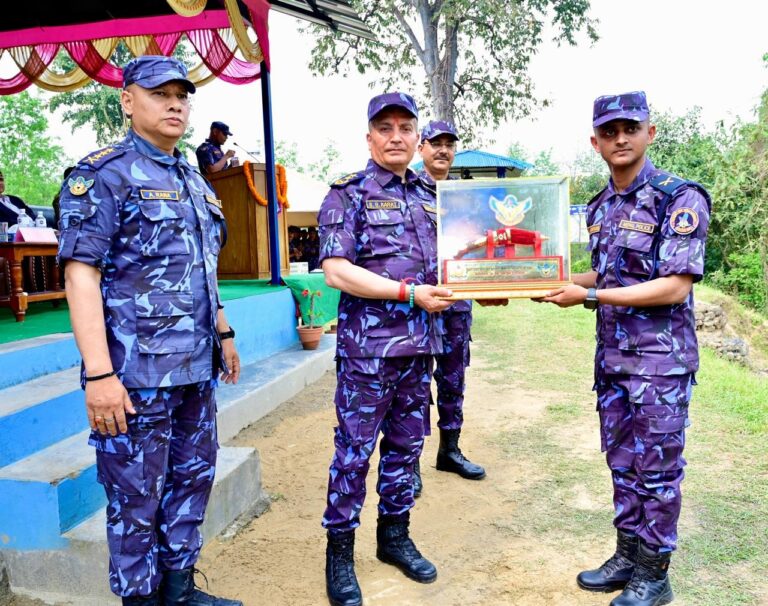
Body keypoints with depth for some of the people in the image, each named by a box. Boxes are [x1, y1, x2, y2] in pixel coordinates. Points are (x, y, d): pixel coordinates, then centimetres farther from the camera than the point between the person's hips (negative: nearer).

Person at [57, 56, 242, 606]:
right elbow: (81, 275, -15)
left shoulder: (194, 180, 15)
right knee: (137, 497, 5)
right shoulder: (103, 175, -8)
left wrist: (223, 332, 21)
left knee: (194, 477, 17)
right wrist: (99, 374, -20)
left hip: (196, 368, 8)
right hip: (137, 372, -8)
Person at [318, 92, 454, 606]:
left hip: (420, 346, 6)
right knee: (354, 450, 3)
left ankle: (395, 535, 33)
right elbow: (336, 271, -15)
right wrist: (410, 292, -17)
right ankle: (340, 551, 19)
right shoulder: (349, 194, -5)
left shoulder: (429, 197, 13)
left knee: (406, 446, 16)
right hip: (368, 346, -6)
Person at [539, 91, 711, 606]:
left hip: (661, 360, -7)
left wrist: (589, 296, -20)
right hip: (611, 357, 7)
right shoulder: (600, 207, 9)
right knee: (623, 464, 16)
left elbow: (675, 287, -19)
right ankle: (628, 557, 32)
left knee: (657, 469, 5)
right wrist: (558, 287, 7)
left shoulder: (680, 198, -12)